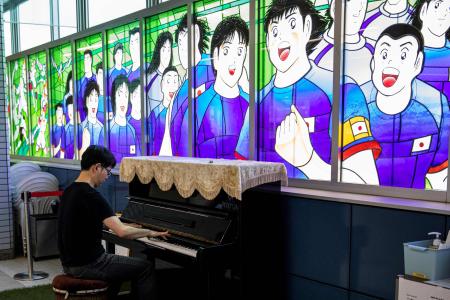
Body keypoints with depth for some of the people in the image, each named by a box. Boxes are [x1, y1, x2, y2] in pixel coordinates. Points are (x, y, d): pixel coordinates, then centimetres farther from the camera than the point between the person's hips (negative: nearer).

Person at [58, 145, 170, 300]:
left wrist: (113, 219, 31)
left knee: (120, 264, 32)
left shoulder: (69, 191, 6)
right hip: (87, 265, -9)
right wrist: (150, 233, -12)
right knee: (146, 267, 3)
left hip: (70, 263, 9)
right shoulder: (91, 196, -22)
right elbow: (122, 232, -27)